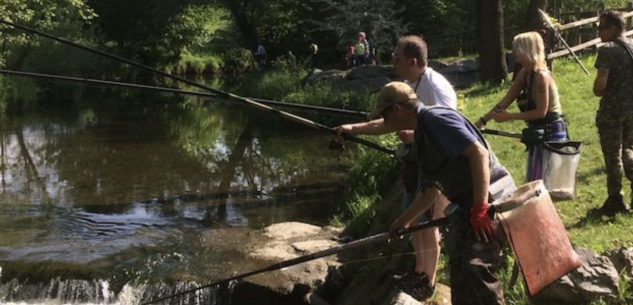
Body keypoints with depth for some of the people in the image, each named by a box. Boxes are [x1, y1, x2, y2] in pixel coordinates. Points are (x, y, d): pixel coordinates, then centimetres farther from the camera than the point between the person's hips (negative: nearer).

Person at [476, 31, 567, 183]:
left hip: (550, 133, -9)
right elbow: (506, 101, 4)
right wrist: (481, 121, -1)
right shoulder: (525, 73, 3)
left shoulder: (541, 76, -23)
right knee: (534, 180, 16)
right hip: (540, 133, 9)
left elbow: (541, 111, -21)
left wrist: (509, 116, -18)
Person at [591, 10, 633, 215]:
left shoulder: (607, 50, -16)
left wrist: (598, 92, -3)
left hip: (612, 109, -6)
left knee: (612, 156, 5)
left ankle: (615, 200, 12)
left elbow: (600, 84, -23)